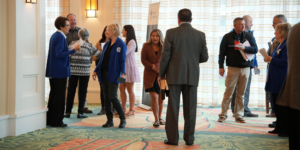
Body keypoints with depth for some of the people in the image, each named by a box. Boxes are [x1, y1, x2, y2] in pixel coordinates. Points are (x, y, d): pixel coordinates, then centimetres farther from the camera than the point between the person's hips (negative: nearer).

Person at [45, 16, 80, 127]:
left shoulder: (54, 35, 14)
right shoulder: (60, 37, -15)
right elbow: (59, 54, -23)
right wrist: (73, 50, -24)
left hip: (53, 71, 10)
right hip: (60, 71, -10)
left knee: (53, 95, 14)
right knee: (59, 96, -3)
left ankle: (50, 119, 20)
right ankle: (56, 121, 1)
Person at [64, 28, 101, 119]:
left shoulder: (72, 44, 0)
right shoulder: (89, 46, -3)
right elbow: (99, 55, 3)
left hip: (73, 71, 2)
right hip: (85, 72, -1)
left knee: (71, 91, 7)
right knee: (82, 92, 5)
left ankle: (68, 112, 9)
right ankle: (80, 113, 5)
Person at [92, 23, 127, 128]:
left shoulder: (121, 44, -5)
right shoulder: (107, 44, 15)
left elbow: (122, 60, -10)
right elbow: (102, 59, 17)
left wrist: (123, 73, -20)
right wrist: (96, 71, 10)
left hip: (113, 74, -7)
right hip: (104, 73, 7)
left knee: (113, 97, -10)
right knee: (106, 98, 7)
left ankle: (123, 119, 4)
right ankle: (109, 120, 14)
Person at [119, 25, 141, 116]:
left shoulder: (132, 42, -11)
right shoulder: (125, 42, 17)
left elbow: (124, 53, -20)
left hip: (130, 68, -9)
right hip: (123, 67, 9)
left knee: (130, 89, -3)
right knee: (122, 88, 7)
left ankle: (131, 110, 4)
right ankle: (123, 108, 14)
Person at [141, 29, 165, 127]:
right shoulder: (146, 46, 1)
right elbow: (143, 59, -4)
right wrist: (152, 66, -18)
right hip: (150, 75, -2)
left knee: (161, 97, 8)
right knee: (154, 97, -9)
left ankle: (160, 118, 23)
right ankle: (156, 120, -1)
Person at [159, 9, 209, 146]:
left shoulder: (171, 33, -5)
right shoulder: (200, 35, 2)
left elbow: (165, 56, -6)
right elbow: (204, 57, 4)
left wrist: (161, 74, 5)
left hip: (174, 75, -2)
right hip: (192, 76, 2)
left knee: (173, 108, 4)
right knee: (190, 109, 7)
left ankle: (172, 138, 6)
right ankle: (189, 138, 10)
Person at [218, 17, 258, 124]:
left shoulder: (249, 36, 10)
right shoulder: (227, 37, 4)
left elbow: (255, 49, 0)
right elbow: (222, 53, 3)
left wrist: (244, 48, -16)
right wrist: (221, 67, -5)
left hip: (245, 68, 2)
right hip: (233, 68, -2)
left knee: (241, 94, 6)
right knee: (228, 93, -4)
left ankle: (238, 116, 12)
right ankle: (223, 115, 5)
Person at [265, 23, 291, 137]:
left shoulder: (287, 45, -17)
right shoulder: (279, 45, 16)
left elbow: (285, 62, -25)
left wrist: (271, 59, -17)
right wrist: (269, 59, 9)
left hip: (281, 82, -11)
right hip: (275, 81, 11)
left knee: (282, 106, -4)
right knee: (276, 105, 15)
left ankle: (286, 129, 4)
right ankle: (279, 127, 24)